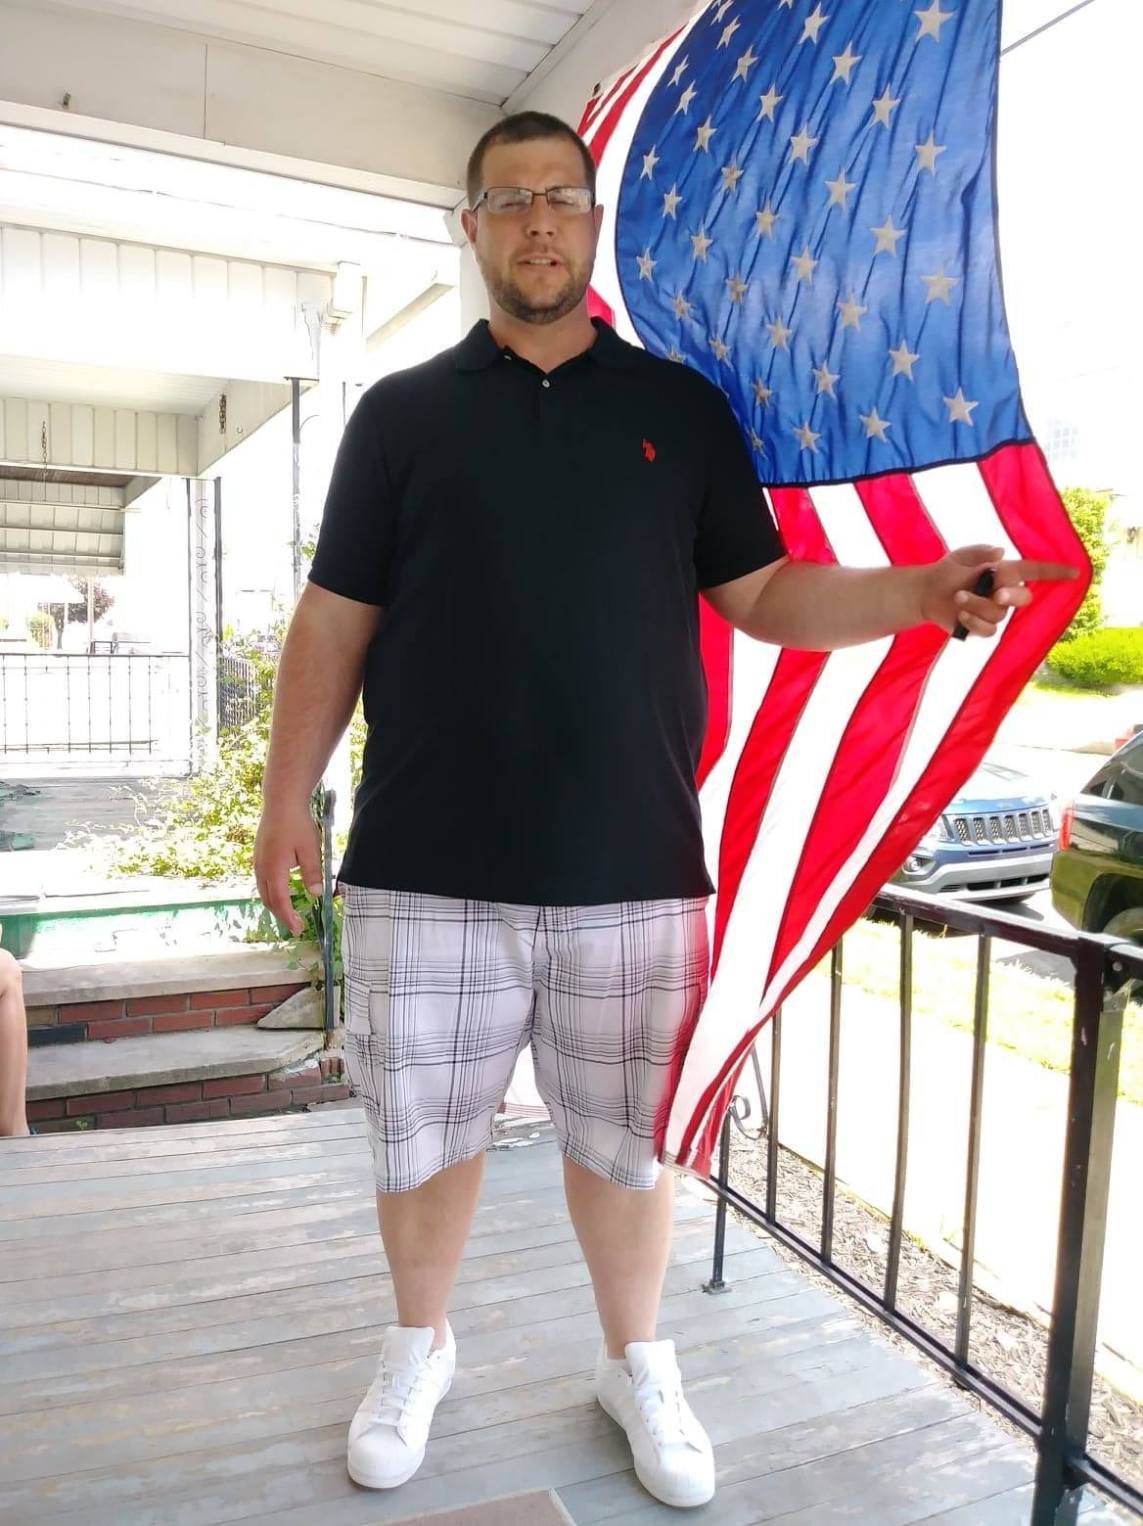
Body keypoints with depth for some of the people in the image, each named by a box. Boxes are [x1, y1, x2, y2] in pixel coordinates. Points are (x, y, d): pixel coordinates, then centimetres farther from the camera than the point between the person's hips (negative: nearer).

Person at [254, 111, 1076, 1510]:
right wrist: (287, 798, 3)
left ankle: (636, 1360, 38)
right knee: (423, 1130, 13)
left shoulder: (682, 407, 10)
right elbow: (334, 621, 8)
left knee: (624, 1137, 12)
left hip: (633, 865, 1)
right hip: (426, 865, 0)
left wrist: (926, 594, -7)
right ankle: (419, 1346, 40)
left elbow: (764, 595, 9)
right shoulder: (401, 412, 8)